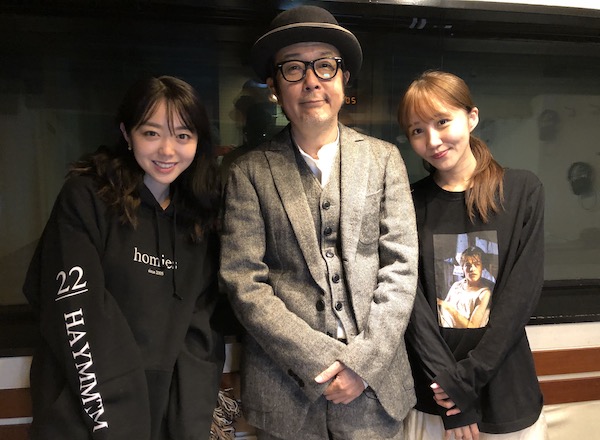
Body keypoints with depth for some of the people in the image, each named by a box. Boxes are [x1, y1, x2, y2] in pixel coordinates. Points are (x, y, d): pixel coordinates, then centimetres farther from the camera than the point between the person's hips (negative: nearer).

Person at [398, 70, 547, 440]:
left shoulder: (523, 190, -4)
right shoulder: (409, 203, -4)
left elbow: (523, 291, -9)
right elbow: (411, 301, -8)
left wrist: (469, 374, -14)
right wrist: (451, 383, -15)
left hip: (506, 390, 0)